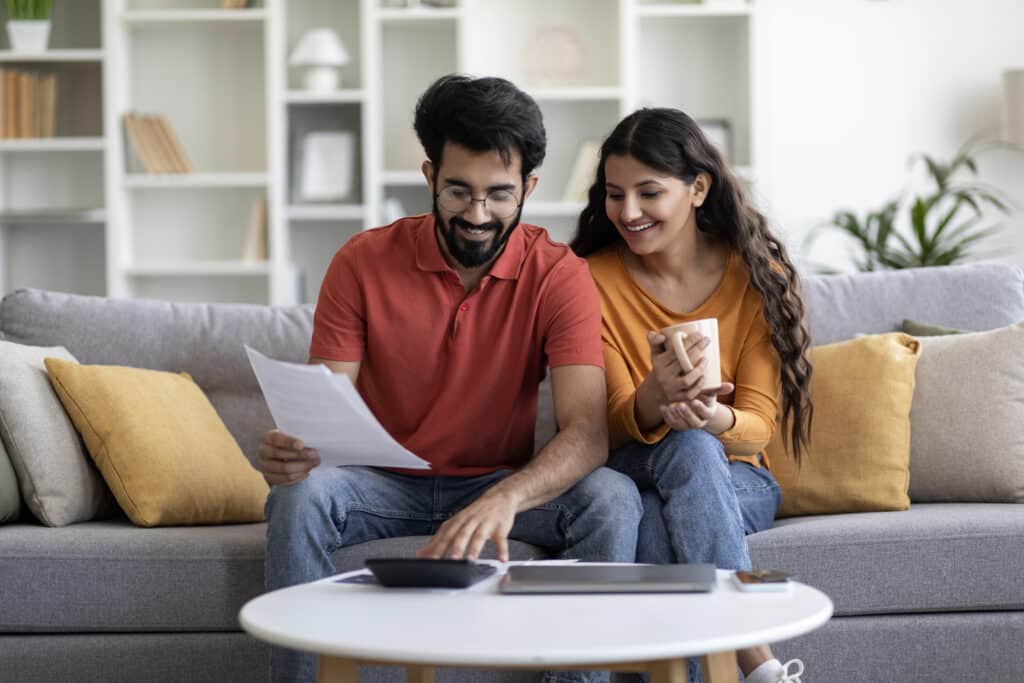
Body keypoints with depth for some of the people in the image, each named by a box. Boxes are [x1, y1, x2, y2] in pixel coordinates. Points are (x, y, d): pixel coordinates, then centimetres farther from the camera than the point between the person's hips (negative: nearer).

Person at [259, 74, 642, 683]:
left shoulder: (559, 275, -11)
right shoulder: (363, 262, -8)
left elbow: (588, 432, -23)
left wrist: (505, 498, -44)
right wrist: (293, 450, -37)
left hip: (501, 486, 0)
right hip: (386, 486, 0)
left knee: (613, 499, -28)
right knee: (300, 495, -31)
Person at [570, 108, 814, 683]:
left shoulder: (755, 274, -3)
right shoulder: (594, 279, -4)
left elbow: (758, 424, -7)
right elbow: (617, 425, -9)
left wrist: (716, 418, -32)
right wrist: (654, 397, -34)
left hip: (737, 480, 0)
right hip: (631, 474, 0)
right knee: (690, 448, -36)